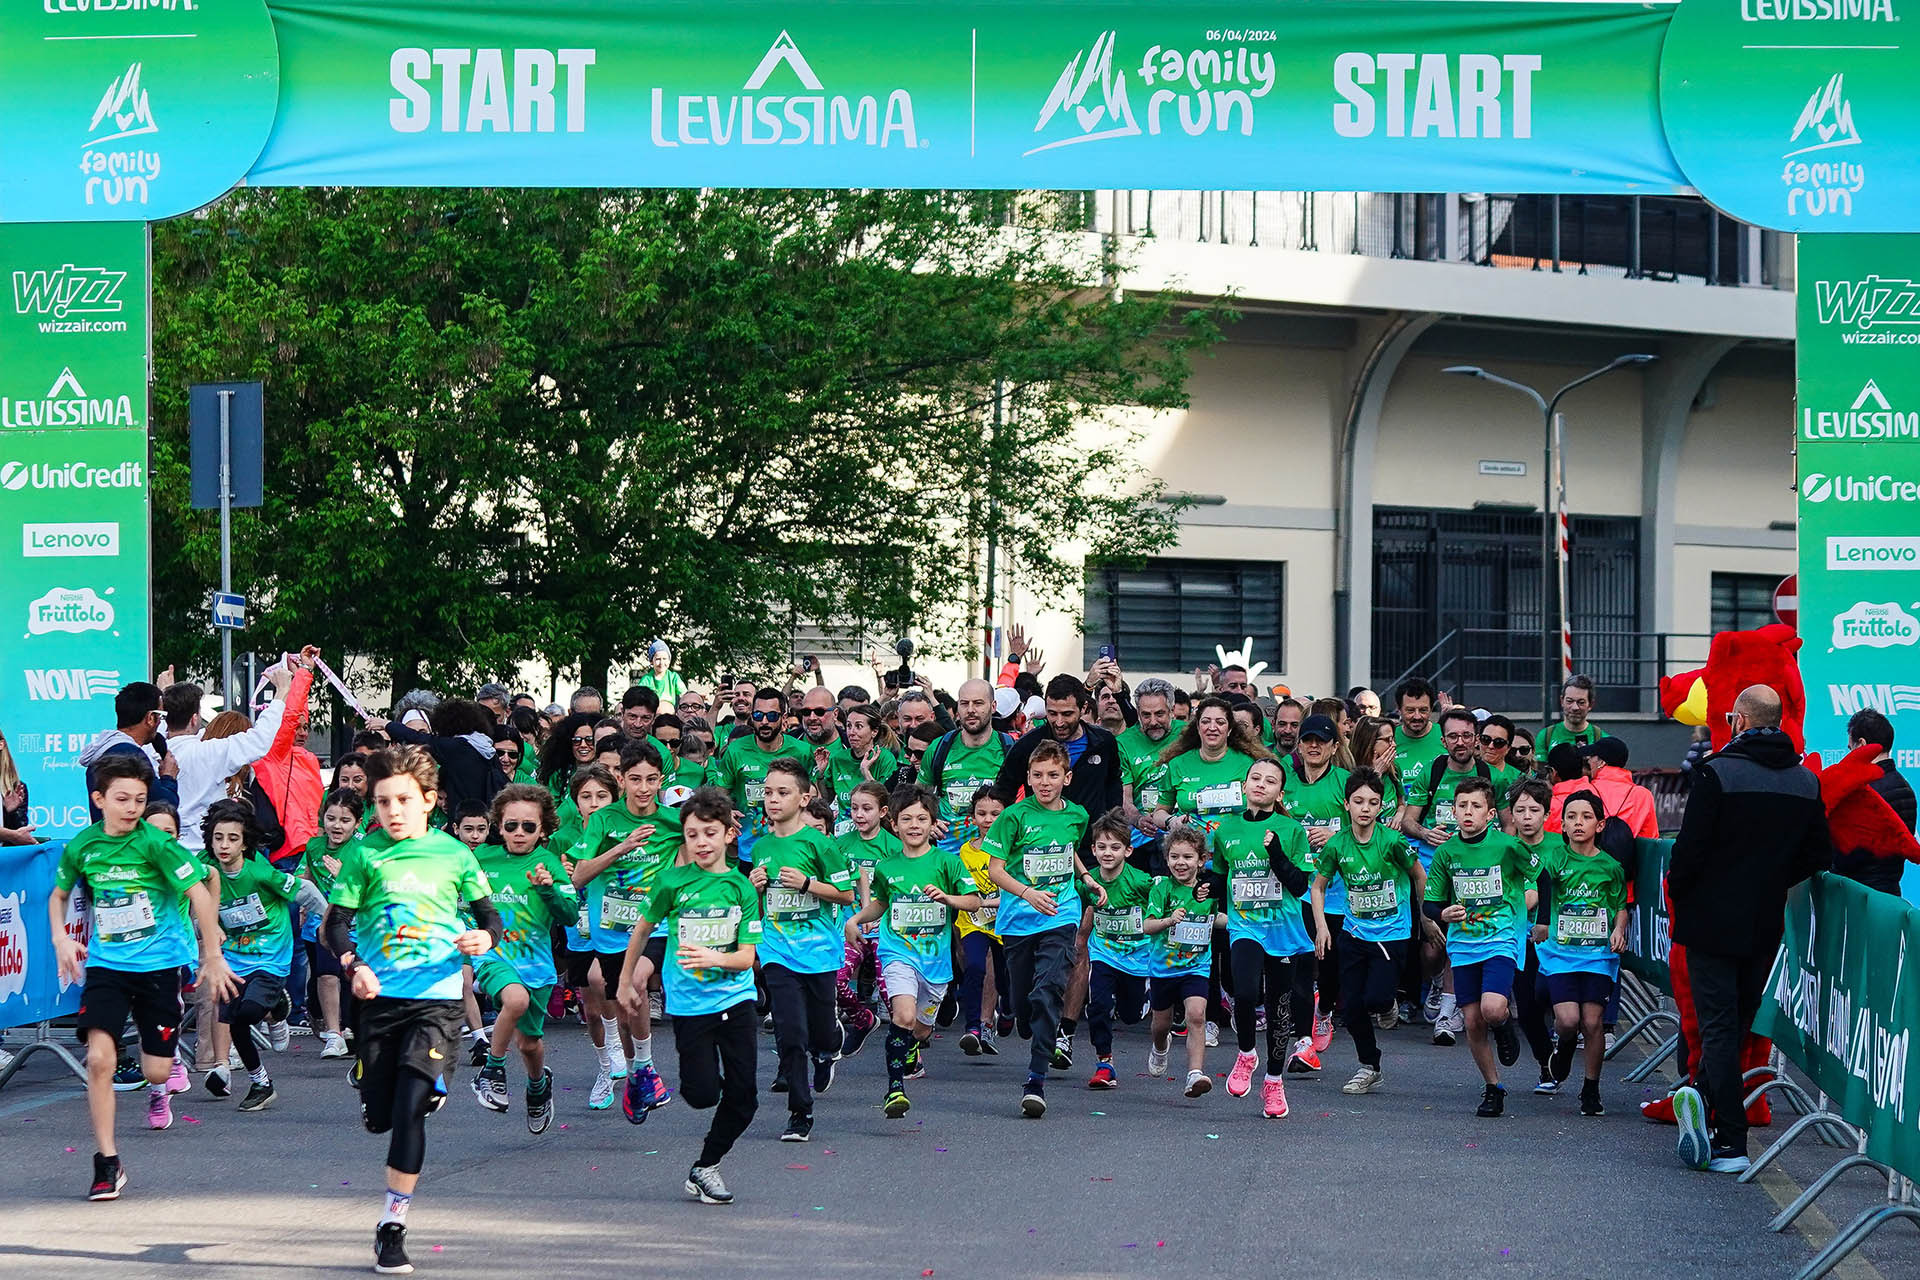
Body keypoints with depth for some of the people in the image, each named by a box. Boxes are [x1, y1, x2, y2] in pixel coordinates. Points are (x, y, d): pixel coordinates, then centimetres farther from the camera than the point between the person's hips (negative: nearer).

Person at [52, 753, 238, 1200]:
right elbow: (59, 895, 17)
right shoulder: (82, 847, -2)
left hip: (158, 963, -2)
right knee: (99, 1058, -16)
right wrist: (61, 938, 0)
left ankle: (165, 1073, 43)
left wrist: (213, 958, -8)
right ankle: (107, 1163, -6)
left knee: (155, 1071, 2)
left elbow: (200, 894, -10)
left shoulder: (155, 843, -13)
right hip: (106, 963, 2)